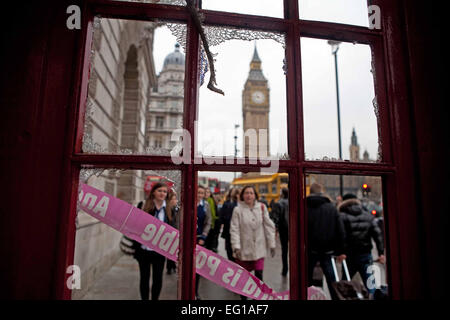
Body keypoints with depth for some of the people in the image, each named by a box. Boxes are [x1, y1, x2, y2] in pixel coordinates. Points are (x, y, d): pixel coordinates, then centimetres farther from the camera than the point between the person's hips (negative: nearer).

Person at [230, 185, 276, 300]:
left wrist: (271, 244, 2)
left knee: (259, 275, 6)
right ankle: (243, 296, 34)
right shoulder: (238, 210, -7)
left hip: (259, 248, 1)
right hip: (244, 248, -1)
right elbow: (234, 229, -9)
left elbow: (269, 226, 2)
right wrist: (236, 247, -16)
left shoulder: (262, 207, -1)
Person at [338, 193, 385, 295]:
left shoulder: (342, 216, -6)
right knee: (370, 283, 8)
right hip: (366, 255, 3)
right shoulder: (368, 216, 8)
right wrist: (381, 253, 4)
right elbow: (378, 234, 3)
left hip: (349, 256, -3)